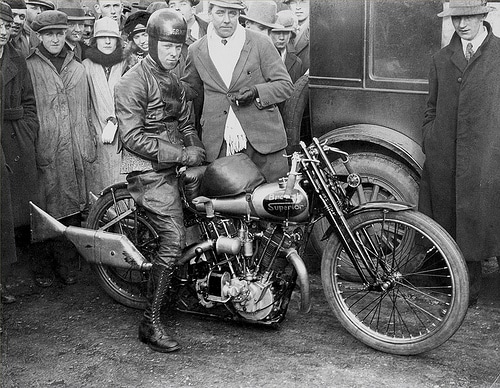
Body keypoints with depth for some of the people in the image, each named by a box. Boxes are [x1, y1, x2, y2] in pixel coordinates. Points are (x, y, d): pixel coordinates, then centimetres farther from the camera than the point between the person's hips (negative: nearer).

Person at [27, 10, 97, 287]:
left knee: (73, 211, 6)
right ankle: (44, 267, 11)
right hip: (44, 152, -4)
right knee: (45, 213, -2)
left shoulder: (78, 69, 16)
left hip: (74, 153, 4)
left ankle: (65, 263, 18)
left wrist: (89, 146, 14)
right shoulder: (29, 67, 1)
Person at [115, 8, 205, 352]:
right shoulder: (133, 82, -9)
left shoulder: (174, 80, 19)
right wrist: (182, 155, -18)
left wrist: (197, 150, 3)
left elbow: (185, 122, 24)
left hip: (173, 168, 9)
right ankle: (151, 323, -11)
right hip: (148, 171, -9)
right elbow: (133, 136, -17)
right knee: (174, 240, -17)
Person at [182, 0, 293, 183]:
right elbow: (191, 88, 23)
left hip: (262, 137, -1)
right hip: (218, 144, 1)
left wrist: (257, 91, -15)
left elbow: (285, 85, 2)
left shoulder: (260, 43, 1)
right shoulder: (196, 51, 9)